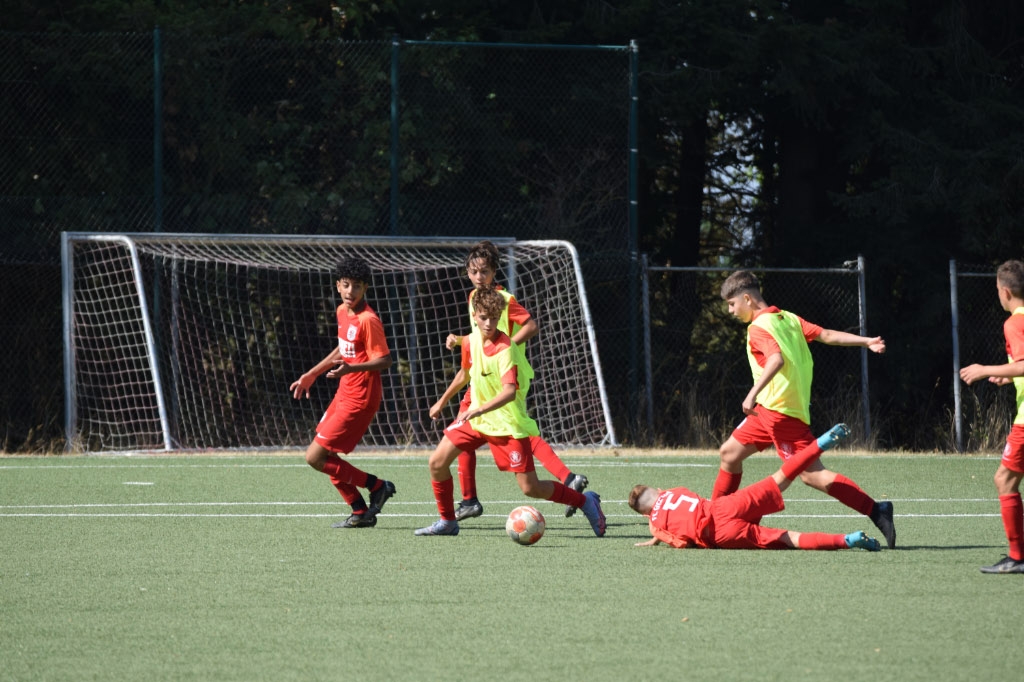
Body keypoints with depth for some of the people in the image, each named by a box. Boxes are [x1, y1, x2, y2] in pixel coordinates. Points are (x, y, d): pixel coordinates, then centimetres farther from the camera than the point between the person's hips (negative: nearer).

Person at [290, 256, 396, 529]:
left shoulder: (368, 320, -18)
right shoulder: (342, 312, 9)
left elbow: (384, 360, -21)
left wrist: (351, 368, -36)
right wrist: (311, 375, 28)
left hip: (359, 399, -9)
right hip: (344, 394, 9)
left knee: (315, 457, -10)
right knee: (326, 456, 12)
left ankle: (377, 486, 1)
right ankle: (360, 513, 22)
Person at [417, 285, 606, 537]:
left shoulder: (506, 350, -23)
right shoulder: (470, 341, 0)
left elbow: (509, 392, -37)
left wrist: (478, 410, -50)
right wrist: (442, 402, 31)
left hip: (508, 424, -7)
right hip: (476, 416, 7)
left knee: (530, 487, -9)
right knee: (437, 462, -4)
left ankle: (585, 501, 11)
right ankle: (447, 521, 15)